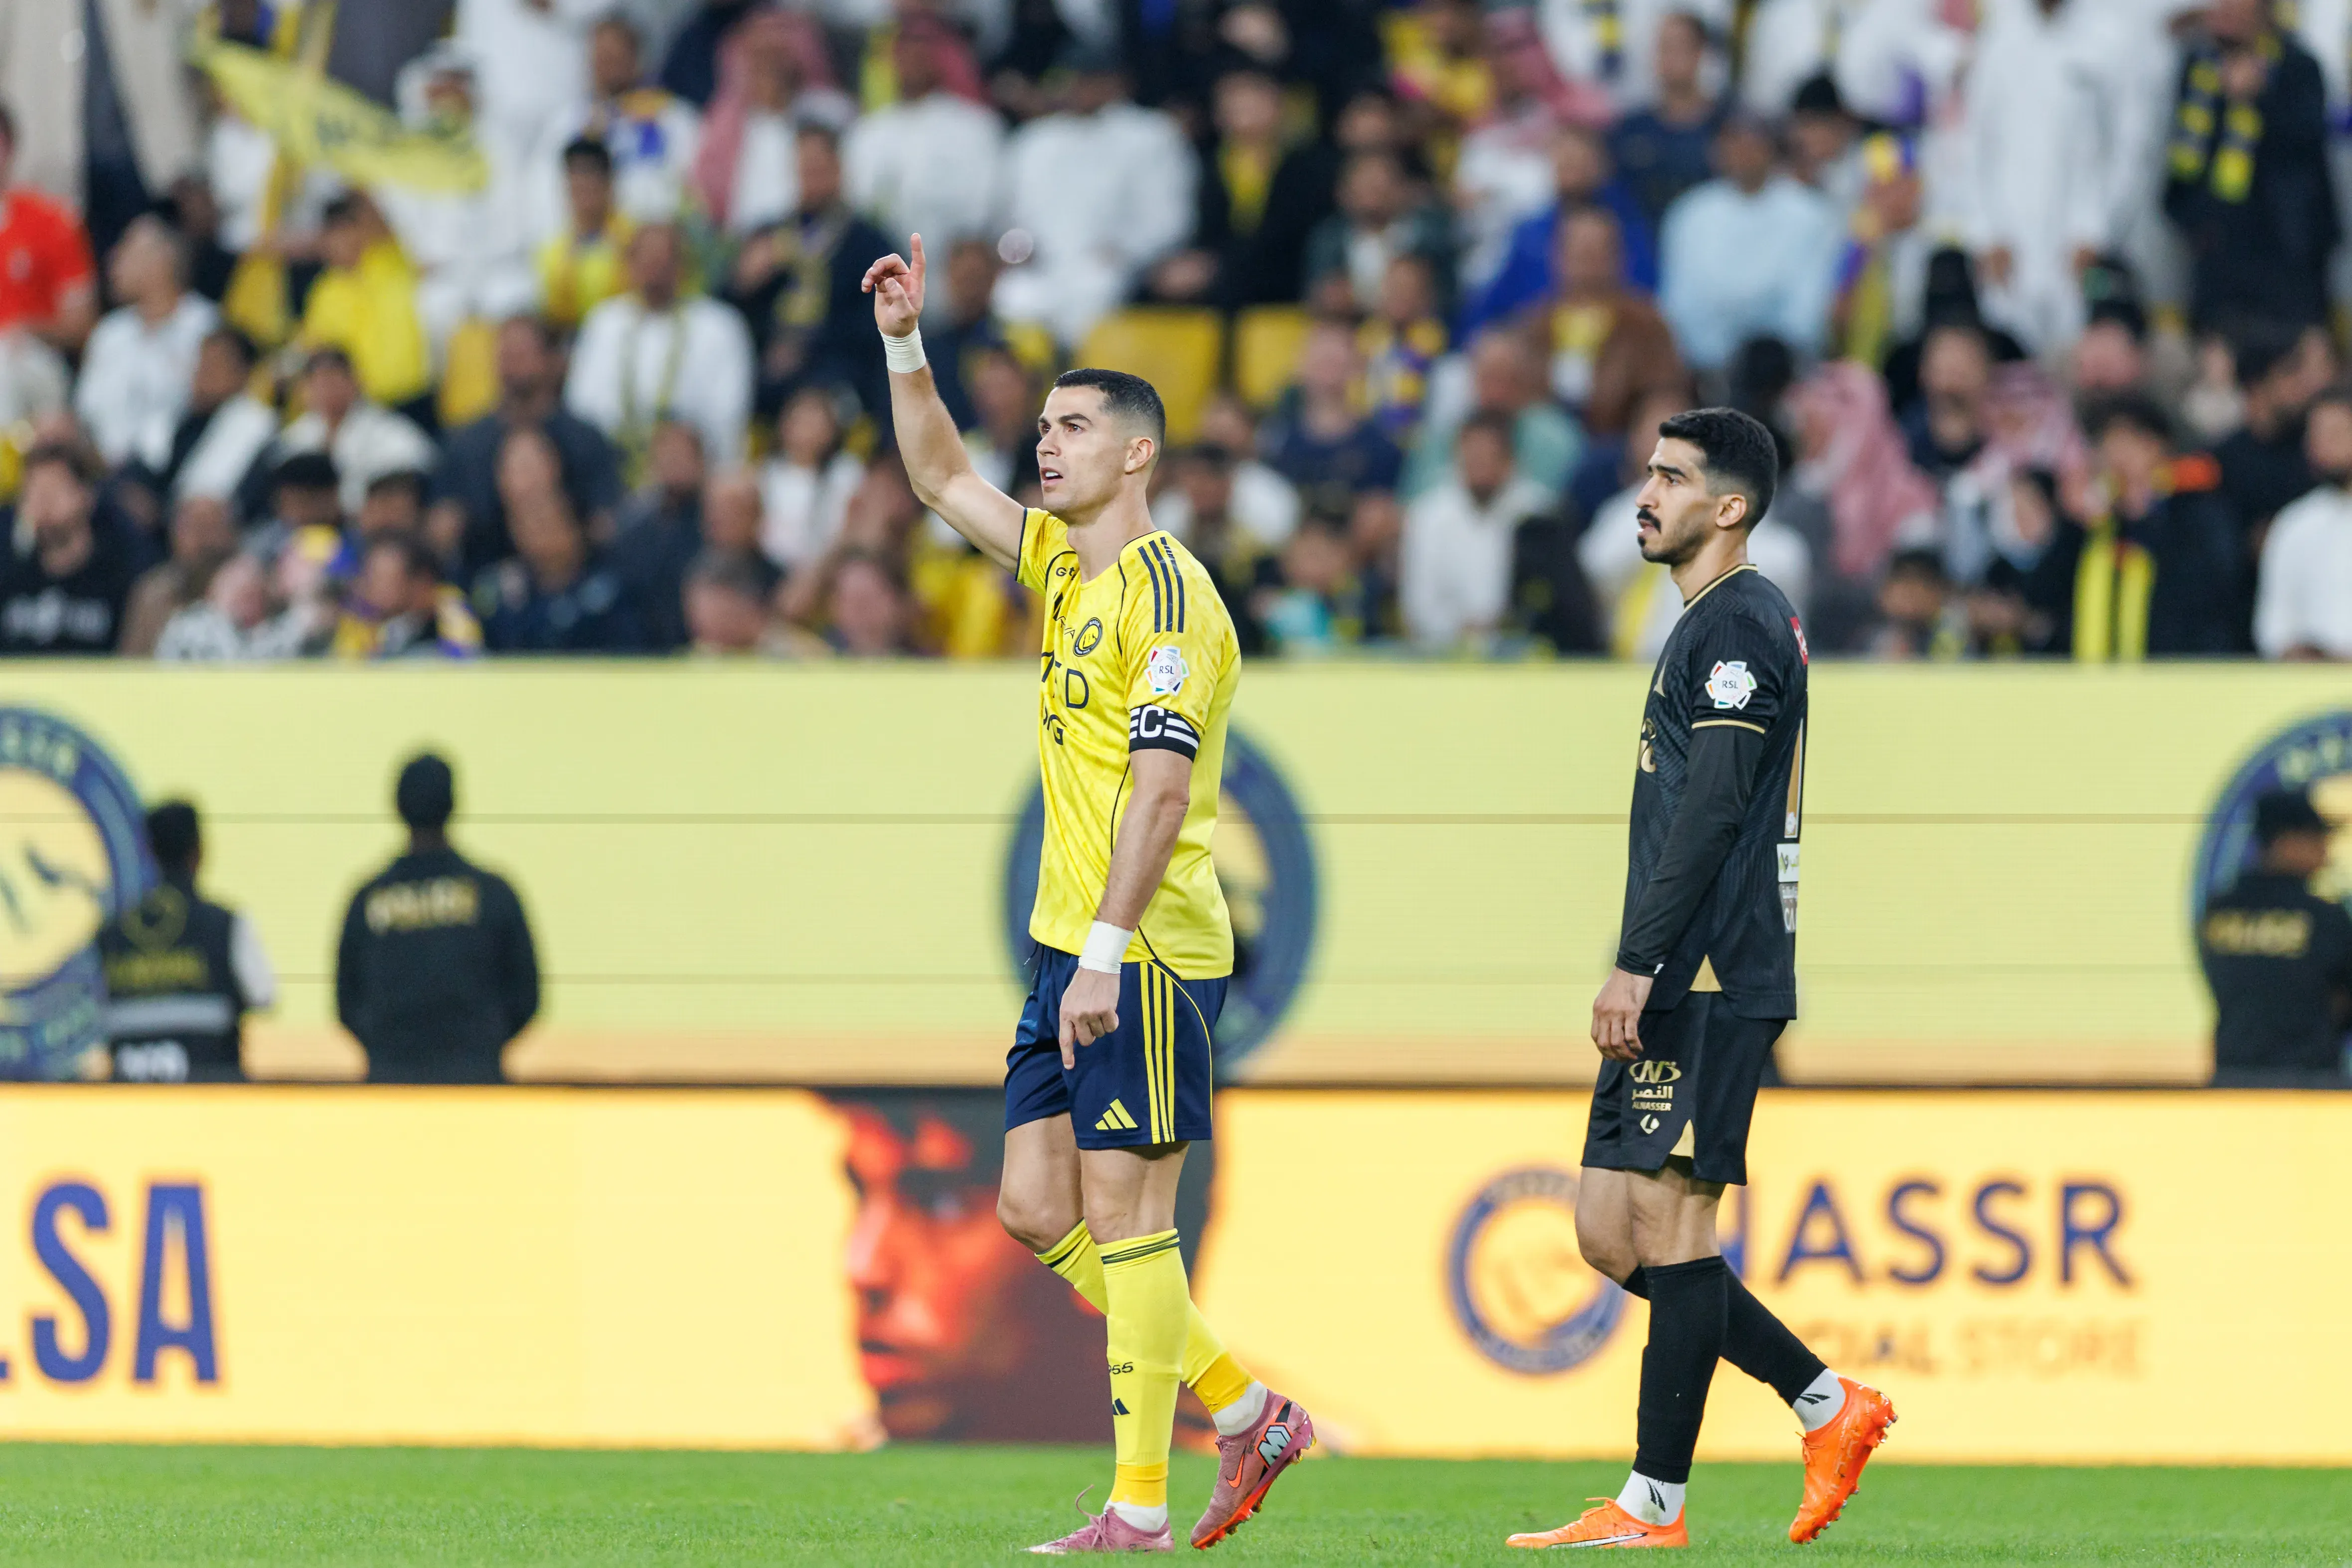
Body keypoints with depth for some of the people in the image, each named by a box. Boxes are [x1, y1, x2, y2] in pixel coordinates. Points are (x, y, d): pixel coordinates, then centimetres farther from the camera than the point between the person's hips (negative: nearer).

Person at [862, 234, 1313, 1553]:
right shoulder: (1063, 565, 14)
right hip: (1074, 949, 9)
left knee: (1124, 1215, -8)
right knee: (1037, 1208, 8)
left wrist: (1105, 951, -25)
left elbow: (1160, 785, -20)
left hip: (1147, 953, -9)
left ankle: (1141, 1508, -5)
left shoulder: (1165, 593, -13)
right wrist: (906, 347, 16)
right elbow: (944, 479, 29)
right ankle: (1245, 1412, 16)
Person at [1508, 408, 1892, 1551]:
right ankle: (1828, 1405, 13)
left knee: (1669, 1219, -8)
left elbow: (1710, 811, -18)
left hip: (1707, 982, -10)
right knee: (1610, 1233, 8)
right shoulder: (1710, 625, 22)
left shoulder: (1738, 624, -10)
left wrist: (1637, 966, -20)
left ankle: (1656, 1502, -7)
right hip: (1679, 986, 10)